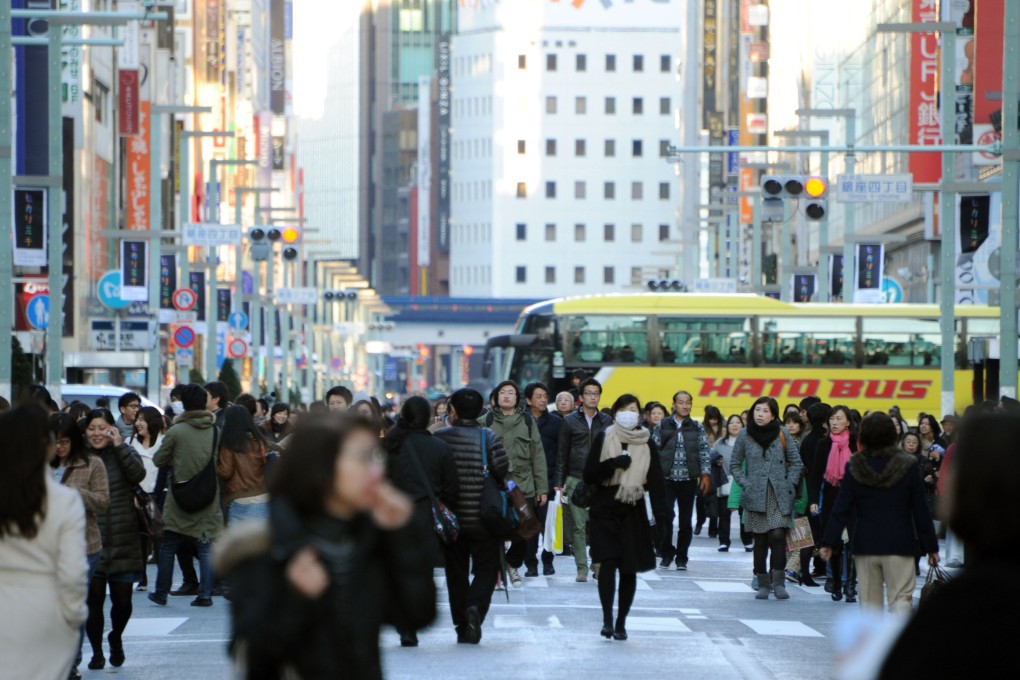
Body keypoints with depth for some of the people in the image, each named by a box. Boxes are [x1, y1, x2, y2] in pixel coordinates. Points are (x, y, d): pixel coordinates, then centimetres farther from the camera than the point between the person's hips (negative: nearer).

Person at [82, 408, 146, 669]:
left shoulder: (124, 453, 6)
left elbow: (138, 474, -15)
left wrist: (119, 445, -16)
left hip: (122, 541, 1)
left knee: (122, 600, 5)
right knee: (94, 599, -2)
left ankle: (116, 637, 33)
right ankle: (97, 652, 15)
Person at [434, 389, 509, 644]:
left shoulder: (439, 438, -5)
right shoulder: (489, 438, -7)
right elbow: (502, 472, -9)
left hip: (451, 518, 1)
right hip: (484, 518, -1)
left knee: (456, 573, 12)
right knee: (486, 569, 7)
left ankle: (462, 627, 12)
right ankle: (475, 606, -20)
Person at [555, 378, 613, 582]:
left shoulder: (607, 422, 9)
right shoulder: (570, 421, 5)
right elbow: (562, 454, 6)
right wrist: (560, 483, 1)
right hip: (576, 480, -1)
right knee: (578, 527, 0)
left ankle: (599, 567, 5)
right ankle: (582, 569, 4)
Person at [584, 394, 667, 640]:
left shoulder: (646, 444, 6)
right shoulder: (603, 439, 3)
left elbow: (656, 481, 2)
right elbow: (589, 474, 0)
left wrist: (661, 514, -9)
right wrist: (613, 464, -16)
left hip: (633, 512, 2)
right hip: (605, 509, -2)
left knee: (629, 569, 1)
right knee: (608, 562, -14)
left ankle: (621, 622, 9)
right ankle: (607, 620, -16)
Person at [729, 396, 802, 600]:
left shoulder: (782, 434, 3)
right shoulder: (745, 435, 3)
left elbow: (796, 462, 9)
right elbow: (734, 465, 10)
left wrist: (789, 484, -1)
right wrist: (745, 485, -1)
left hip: (780, 496, -1)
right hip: (756, 496, 1)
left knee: (778, 535, -15)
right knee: (760, 540, 3)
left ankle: (778, 582, -11)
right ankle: (762, 584, 10)